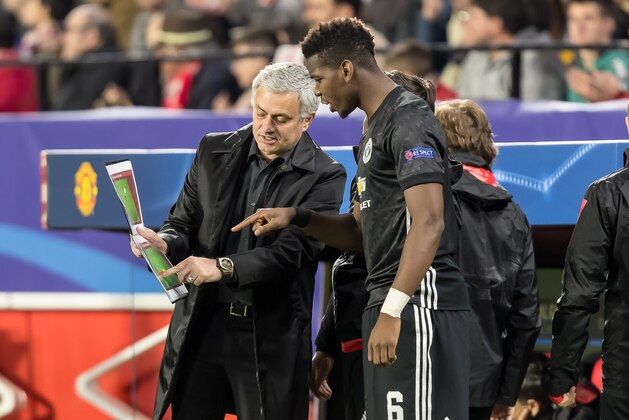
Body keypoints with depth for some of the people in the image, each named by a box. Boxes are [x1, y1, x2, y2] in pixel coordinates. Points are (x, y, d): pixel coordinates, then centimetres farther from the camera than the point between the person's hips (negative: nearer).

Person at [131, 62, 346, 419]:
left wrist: (223, 267, -29)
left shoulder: (324, 178, -5)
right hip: (202, 326, 4)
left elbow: (293, 251, -15)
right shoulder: (215, 151, 8)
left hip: (271, 338, -3)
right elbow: (183, 222, 10)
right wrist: (165, 243, -15)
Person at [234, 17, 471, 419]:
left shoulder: (409, 121, -11)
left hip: (419, 302, -10)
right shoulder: (375, 130, 21)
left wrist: (392, 311, -28)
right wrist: (296, 217, 12)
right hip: (389, 302, 10)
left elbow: (428, 222, -22)